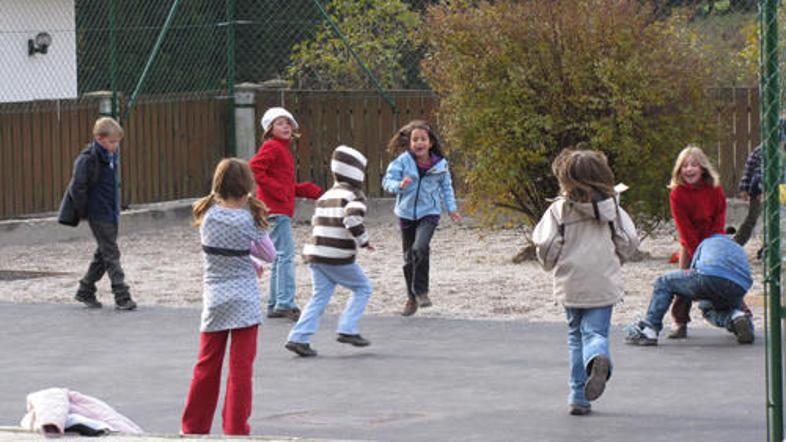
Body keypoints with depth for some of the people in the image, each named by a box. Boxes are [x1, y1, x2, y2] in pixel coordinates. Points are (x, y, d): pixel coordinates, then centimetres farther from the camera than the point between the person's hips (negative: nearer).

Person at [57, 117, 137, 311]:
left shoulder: (112, 156, 8)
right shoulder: (88, 159, -17)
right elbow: (78, 188, -17)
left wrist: (115, 207, 15)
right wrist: (84, 212, -10)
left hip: (112, 214, 8)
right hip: (98, 215, -8)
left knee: (103, 254, 14)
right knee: (111, 254, -7)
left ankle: (85, 292, 26)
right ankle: (122, 297, -6)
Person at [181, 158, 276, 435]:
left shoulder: (208, 214, -3)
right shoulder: (248, 219, -10)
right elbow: (270, 255, 1)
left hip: (214, 299, 3)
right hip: (244, 299, -3)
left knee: (207, 366, 14)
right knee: (241, 368, 0)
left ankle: (193, 427, 20)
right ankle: (236, 430, 0)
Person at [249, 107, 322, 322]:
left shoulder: (283, 149, 20)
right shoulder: (271, 147, -10)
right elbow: (254, 169, -23)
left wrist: (305, 190, 12)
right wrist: (276, 190, -21)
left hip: (283, 210, 10)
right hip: (275, 209, -10)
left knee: (281, 256, 13)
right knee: (286, 255, -13)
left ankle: (274, 305, 18)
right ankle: (286, 304, -17)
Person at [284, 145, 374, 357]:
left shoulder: (326, 196, 18)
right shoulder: (354, 195, -7)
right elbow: (352, 220, -24)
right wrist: (364, 241, -10)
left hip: (316, 253, 7)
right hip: (338, 258, -7)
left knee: (320, 296, 10)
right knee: (363, 288, 11)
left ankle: (298, 338, -1)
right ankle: (347, 330, 1)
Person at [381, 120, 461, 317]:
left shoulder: (440, 164, -6)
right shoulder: (403, 161, -11)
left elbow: (446, 186, 10)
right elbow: (387, 180, -13)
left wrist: (451, 208, 8)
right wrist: (399, 185, -33)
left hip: (429, 213, -1)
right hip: (407, 213, 1)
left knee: (420, 248, -26)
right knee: (409, 258, 10)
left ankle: (421, 291, -11)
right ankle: (412, 299, 27)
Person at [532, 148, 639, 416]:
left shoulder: (560, 209, -7)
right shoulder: (611, 207, 1)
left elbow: (545, 245, -12)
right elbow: (629, 241, -1)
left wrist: (551, 265, 10)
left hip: (571, 284, -1)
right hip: (604, 284, 1)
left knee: (576, 336, 14)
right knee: (596, 332, 4)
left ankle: (578, 397, 10)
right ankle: (599, 359, -34)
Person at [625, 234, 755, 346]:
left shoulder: (707, 242, 36)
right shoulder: (740, 251, 41)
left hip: (710, 277, -3)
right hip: (738, 288, 4)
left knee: (664, 283, 16)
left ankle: (649, 330, 2)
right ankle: (736, 317, 0)